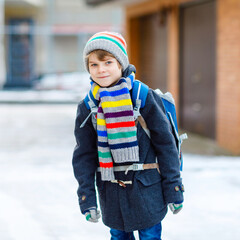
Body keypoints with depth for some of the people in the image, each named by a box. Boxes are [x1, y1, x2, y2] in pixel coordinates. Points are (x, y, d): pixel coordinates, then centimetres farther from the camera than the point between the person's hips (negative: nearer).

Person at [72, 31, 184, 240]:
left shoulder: (145, 97, -8)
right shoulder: (87, 107, 1)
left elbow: (165, 143, -4)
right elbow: (84, 155, 6)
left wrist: (174, 190, -3)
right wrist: (87, 198, 1)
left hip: (146, 189, -3)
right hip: (111, 192, 3)